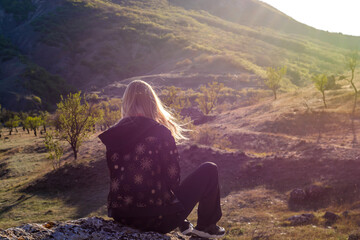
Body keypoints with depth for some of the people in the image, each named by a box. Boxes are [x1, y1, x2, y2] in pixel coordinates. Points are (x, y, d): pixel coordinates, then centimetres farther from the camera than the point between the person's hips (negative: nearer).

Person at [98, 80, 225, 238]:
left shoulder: (114, 135, 1)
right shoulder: (160, 133, -13)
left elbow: (115, 176, 11)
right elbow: (173, 178, -8)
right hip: (158, 219, -6)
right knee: (209, 170, 9)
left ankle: (183, 225, 34)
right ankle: (206, 226, 22)